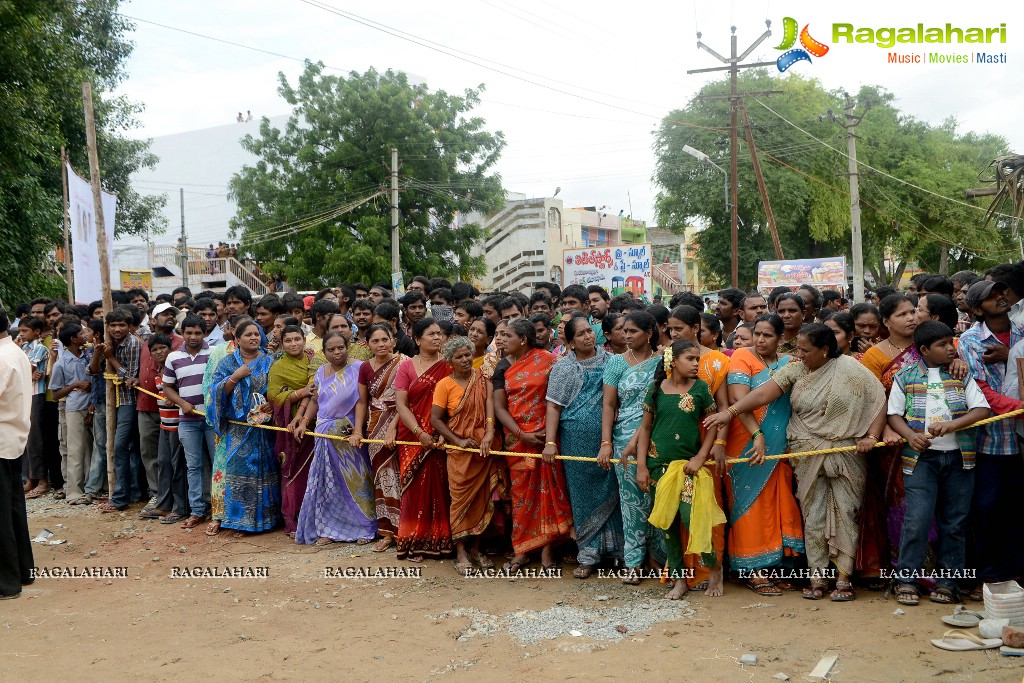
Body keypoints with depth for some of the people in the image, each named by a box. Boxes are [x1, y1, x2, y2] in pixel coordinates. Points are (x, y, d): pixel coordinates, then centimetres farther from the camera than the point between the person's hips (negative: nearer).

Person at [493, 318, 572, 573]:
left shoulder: (547, 360, -2)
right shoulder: (502, 369, 6)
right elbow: (499, 407, 1)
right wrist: (522, 435, -11)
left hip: (546, 437, -2)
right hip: (517, 439, 2)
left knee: (549, 491, 1)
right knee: (521, 494, 7)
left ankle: (547, 550, 10)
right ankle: (522, 550, 17)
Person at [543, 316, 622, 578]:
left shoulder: (610, 360, 5)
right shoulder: (563, 368, 3)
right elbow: (553, 407, 0)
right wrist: (550, 442, -8)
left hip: (606, 438, 0)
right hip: (576, 442, 0)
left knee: (610, 492, 3)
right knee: (584, 496, 6)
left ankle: (617, 547, 16)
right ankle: (588, 556, 14)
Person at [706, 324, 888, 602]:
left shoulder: (851, 370, -3)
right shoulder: (795, 370, 4)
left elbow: (879, 402, -2)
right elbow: (763, 393, -6)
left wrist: (871, 436, -11)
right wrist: (731, 411, -16)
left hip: (846, 454, -2)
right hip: (808, 456, 2)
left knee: (845, 512, 1)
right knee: (812, 514, 4)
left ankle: (844, 577, 9)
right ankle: (817, 577, 12)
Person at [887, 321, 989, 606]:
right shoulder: (905, 377, 4)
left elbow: (982, 409, -1)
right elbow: (894, 414, 4)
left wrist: (951, 425, -16)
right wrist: (910, 435, -15)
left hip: (958, 457, 2)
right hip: (921, 457, -2)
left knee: (954, 521, 7)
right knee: (917, 519, -9)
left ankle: (948, 581, 17)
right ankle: (906, 579, 3)